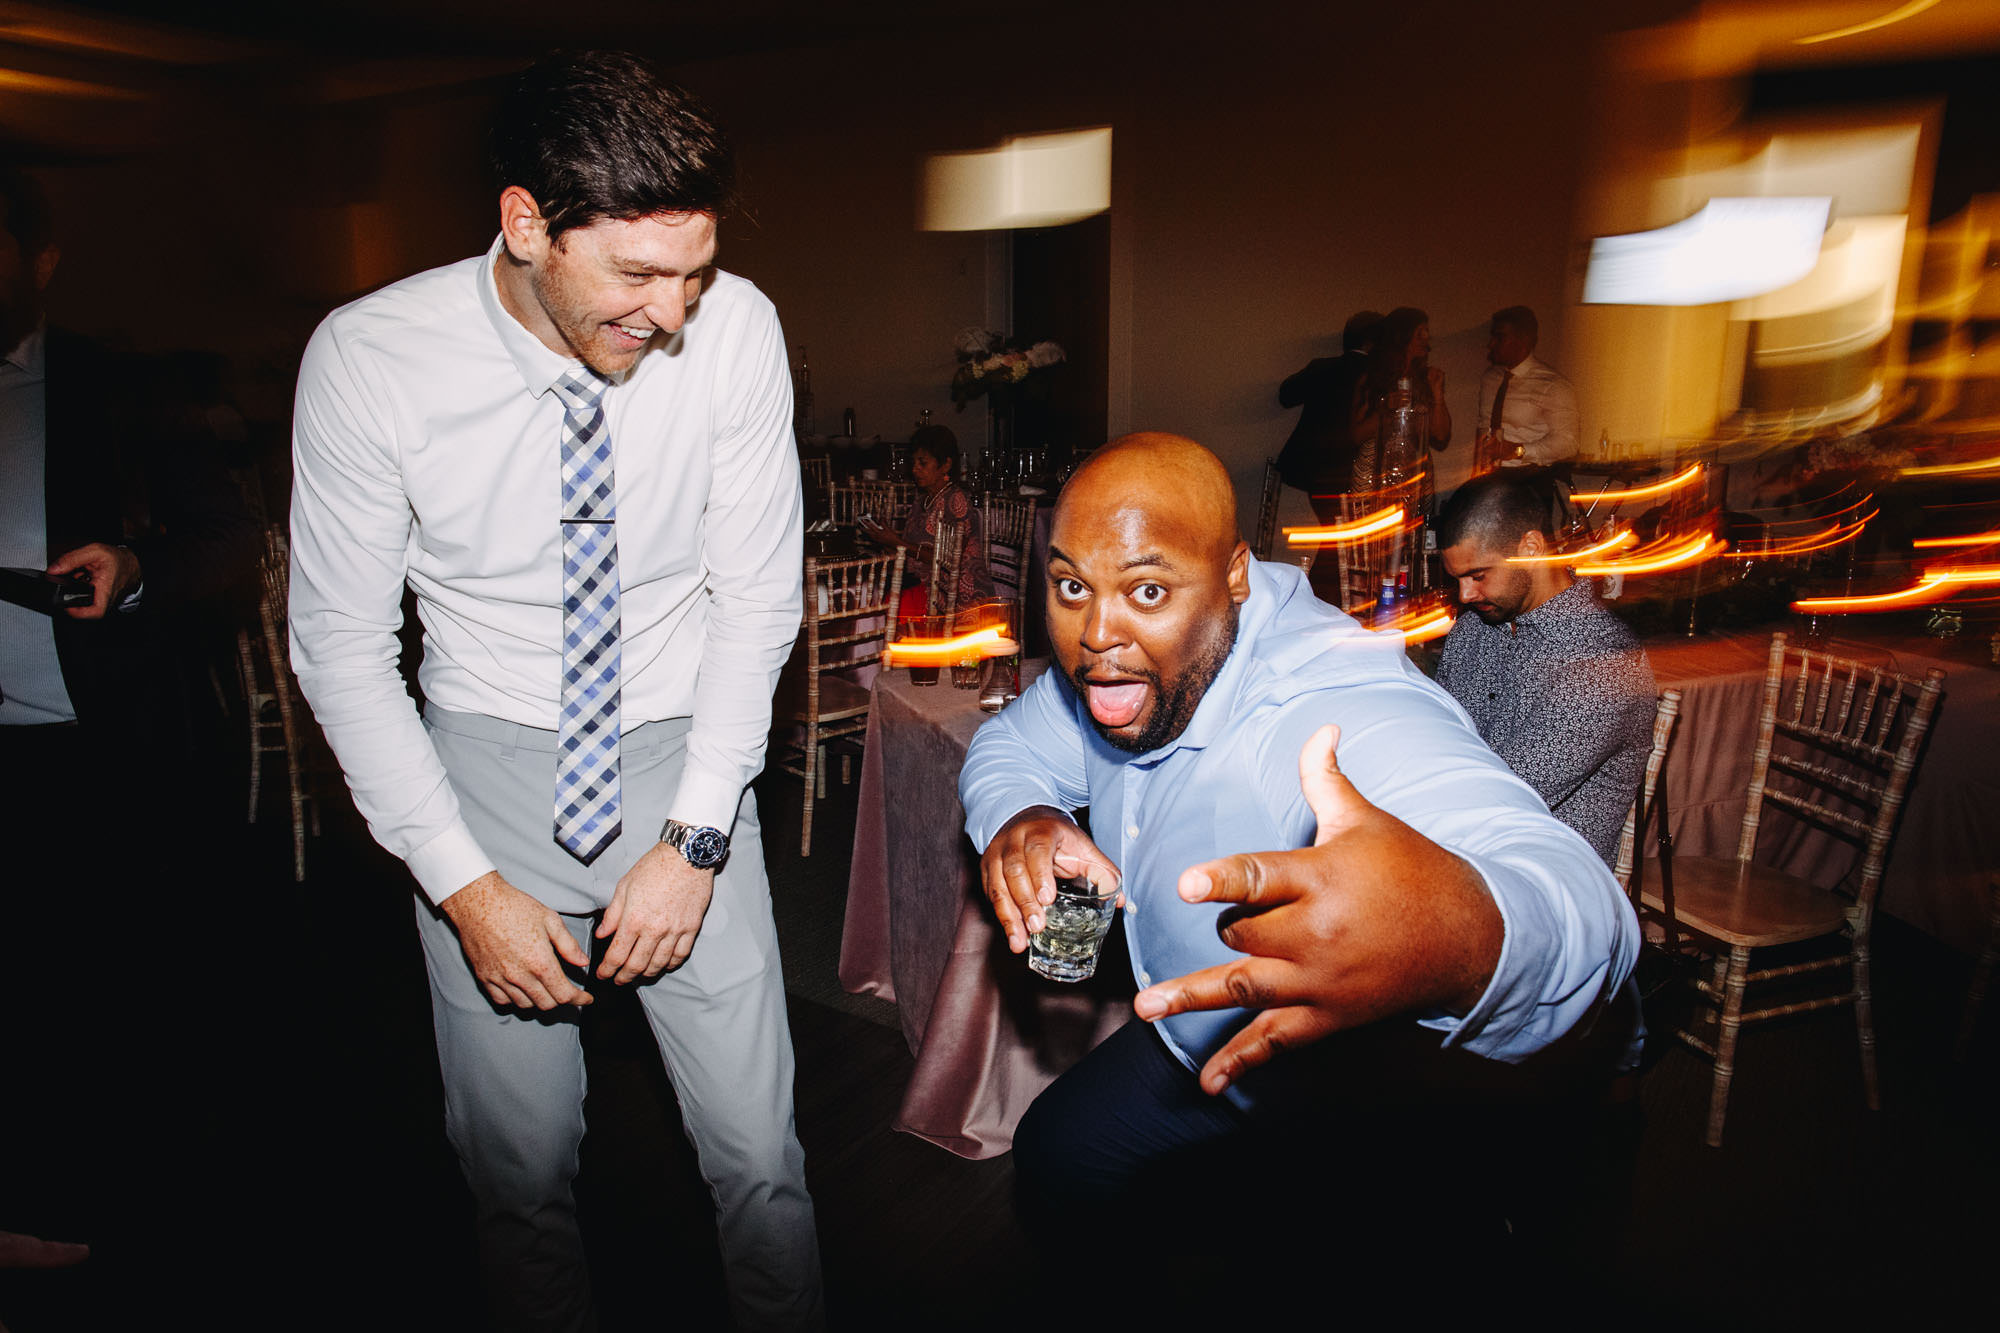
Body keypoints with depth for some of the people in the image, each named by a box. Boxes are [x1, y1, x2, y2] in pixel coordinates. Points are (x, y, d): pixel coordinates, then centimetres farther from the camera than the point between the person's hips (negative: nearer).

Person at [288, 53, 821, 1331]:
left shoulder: (736, 329, -14)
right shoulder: (367, 360, -15)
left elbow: (756, 596, -7)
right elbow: (341, 645, -7)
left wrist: (695, 837, -11)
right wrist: (465, 884, -11)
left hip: (685, 756, 0)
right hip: (487, 765, 0)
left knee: (759, 1158, 4)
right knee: (522, 1176, 10)